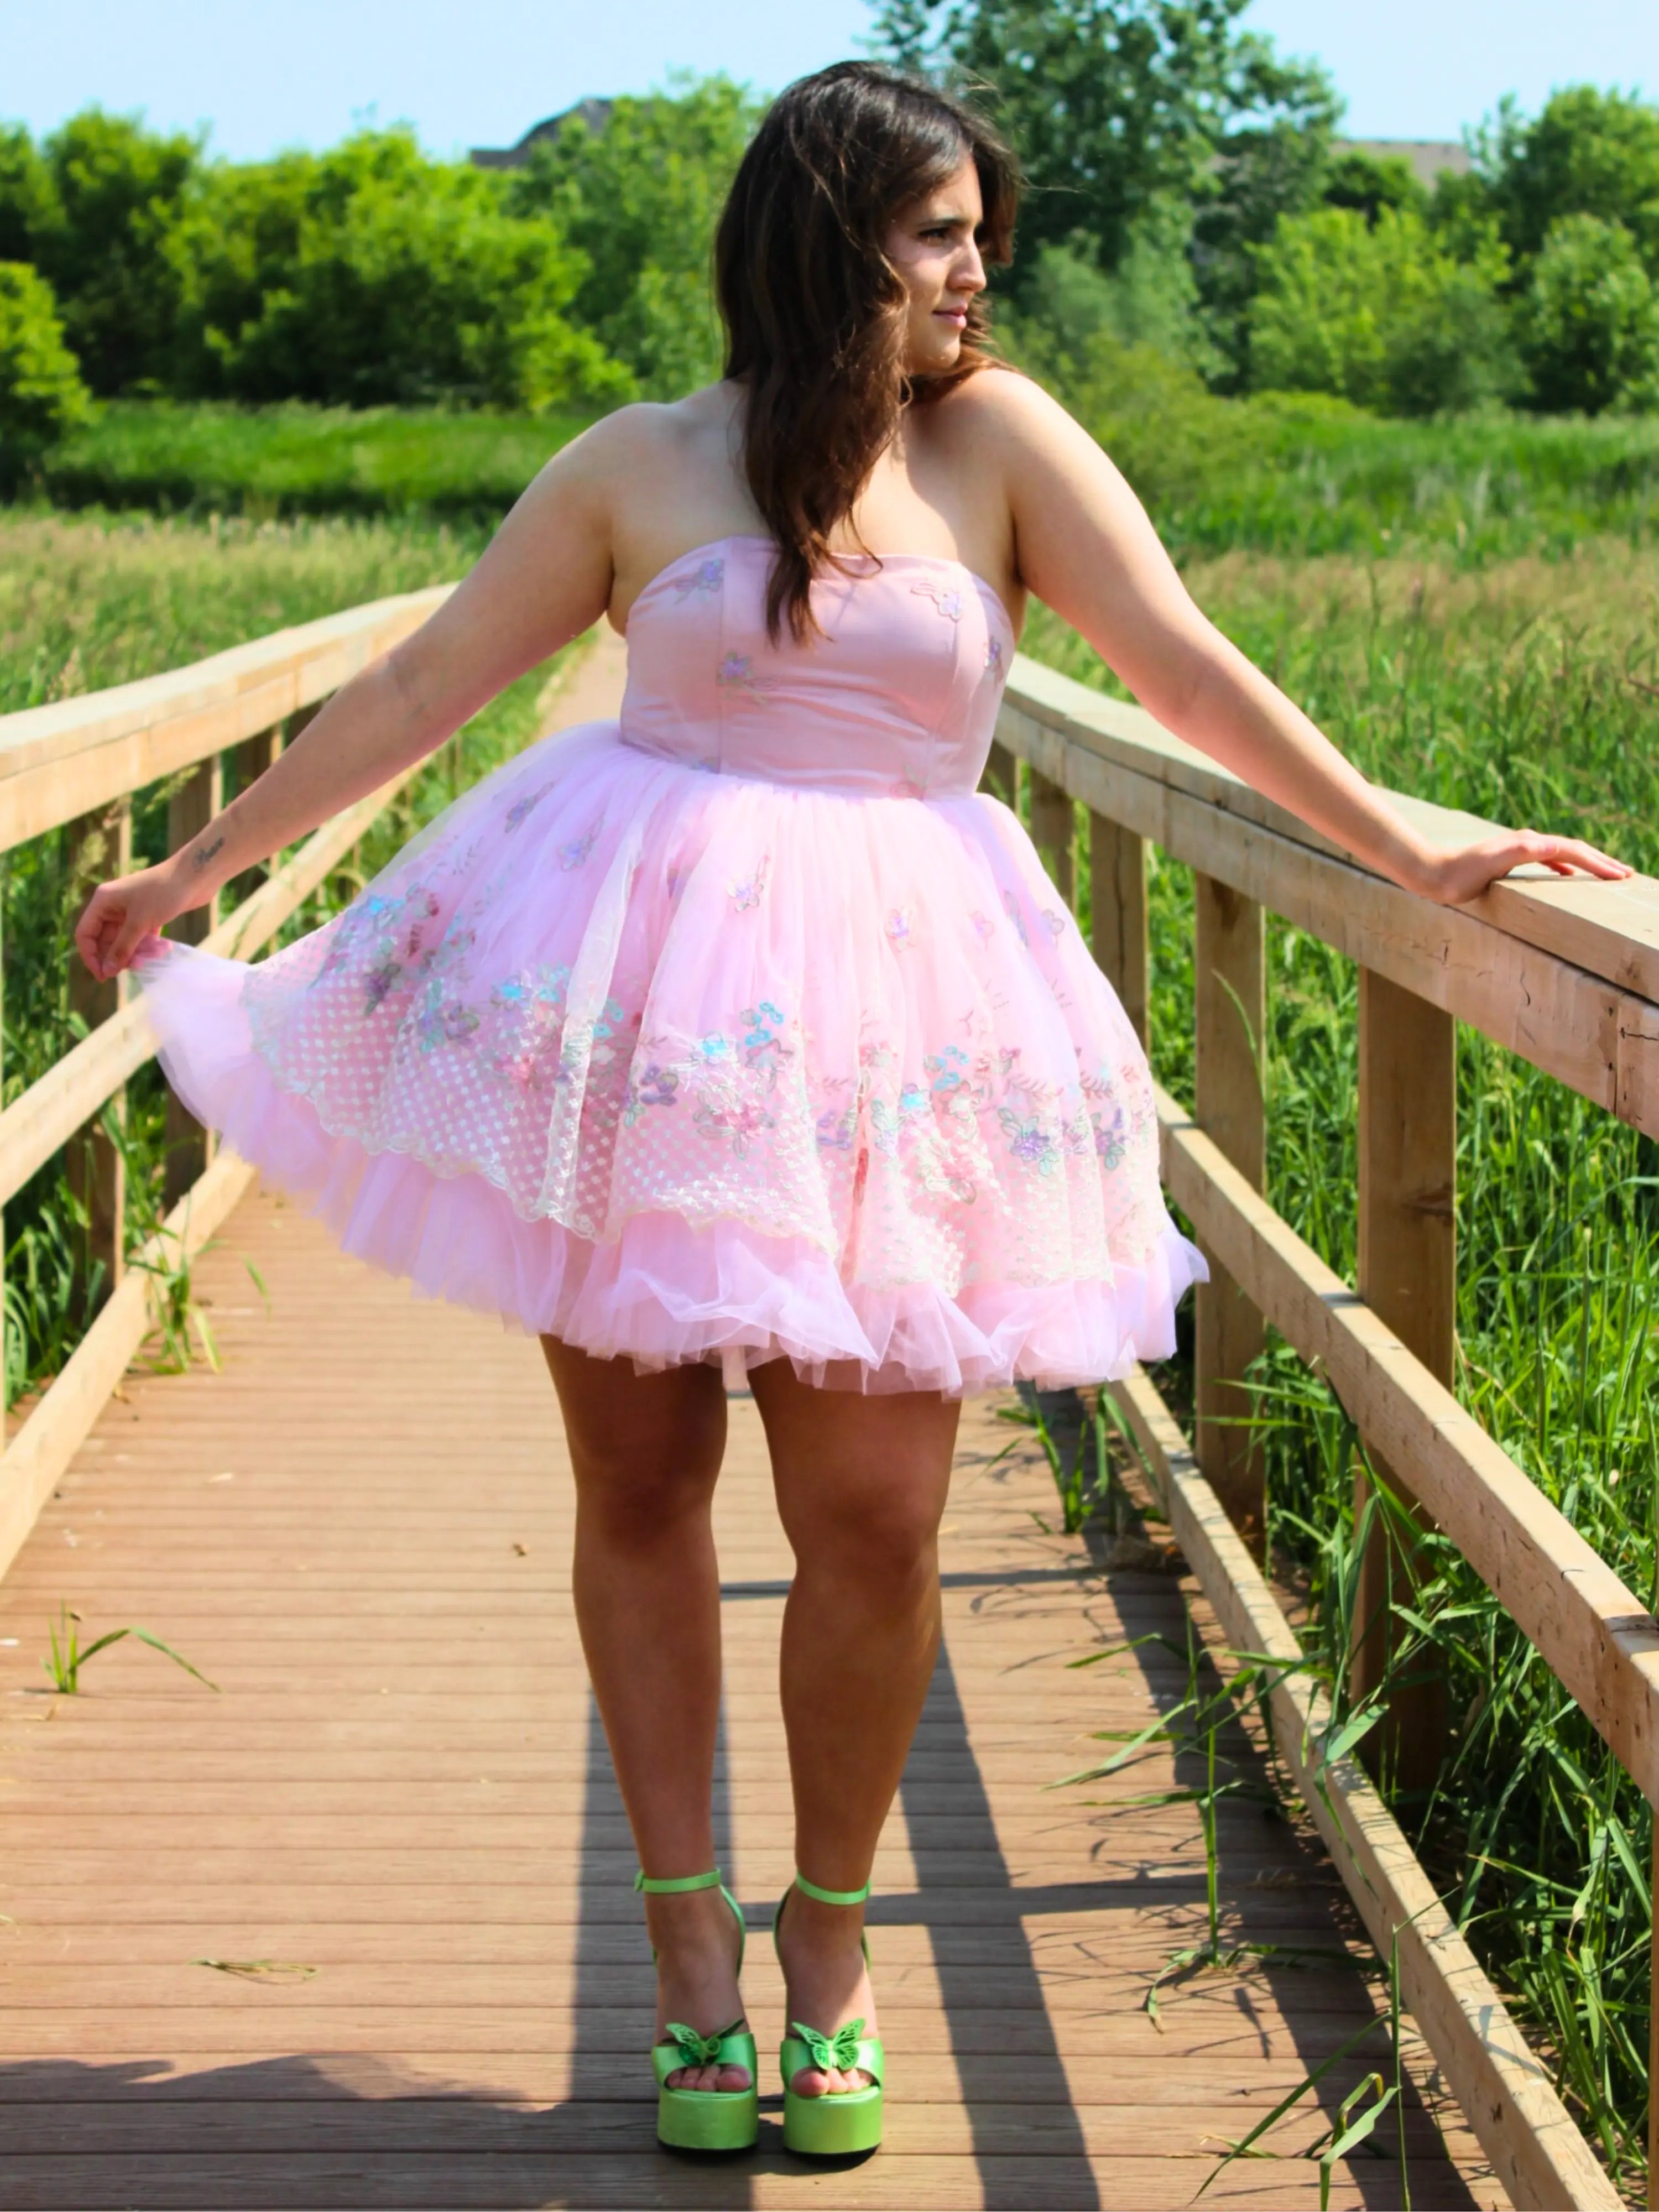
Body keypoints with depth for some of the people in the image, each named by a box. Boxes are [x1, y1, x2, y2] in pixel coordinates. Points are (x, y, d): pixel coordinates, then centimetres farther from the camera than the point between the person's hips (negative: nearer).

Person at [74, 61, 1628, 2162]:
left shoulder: (999, 438, 4)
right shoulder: (640, 467, 4)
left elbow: (1186, 664, 1)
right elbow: (422, 683, 11)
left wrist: (1404, 847, -7)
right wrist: (201, 865, 14)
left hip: (884, 1015, 0)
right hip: (635, 997, 0)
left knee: (873, 1517, -4)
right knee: (636, 1479, 5)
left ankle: (829, 1932, 19)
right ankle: (686, 1930, 21)